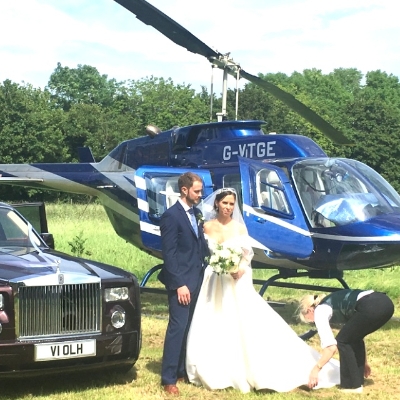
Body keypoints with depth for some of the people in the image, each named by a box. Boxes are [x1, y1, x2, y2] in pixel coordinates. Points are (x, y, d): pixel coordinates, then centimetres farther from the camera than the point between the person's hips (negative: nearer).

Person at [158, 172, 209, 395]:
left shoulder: (196, 214, 14)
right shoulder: (172, 216, -10)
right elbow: (169, 254, -14)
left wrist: (205, 274, 5)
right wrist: (179, 284, -18)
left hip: (197, 279, 8)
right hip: (181, 282, -8)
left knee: (190, 327, 10)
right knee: (178, 327, -8)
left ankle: (183, 370, 19)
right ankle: (169, 379, -3)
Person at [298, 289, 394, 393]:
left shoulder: (319, 311, 10)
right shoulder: (333, 302, 33)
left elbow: (331, 347, 0)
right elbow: (356, 333, 39)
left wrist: (316, 369, 10)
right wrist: (363, 362, 45)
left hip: (371, 307, -9)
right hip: (385, 302, 9)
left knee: (343, 341, 9)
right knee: (353, 338, 25)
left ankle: (352, 386, 13)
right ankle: (358, 380, 28)